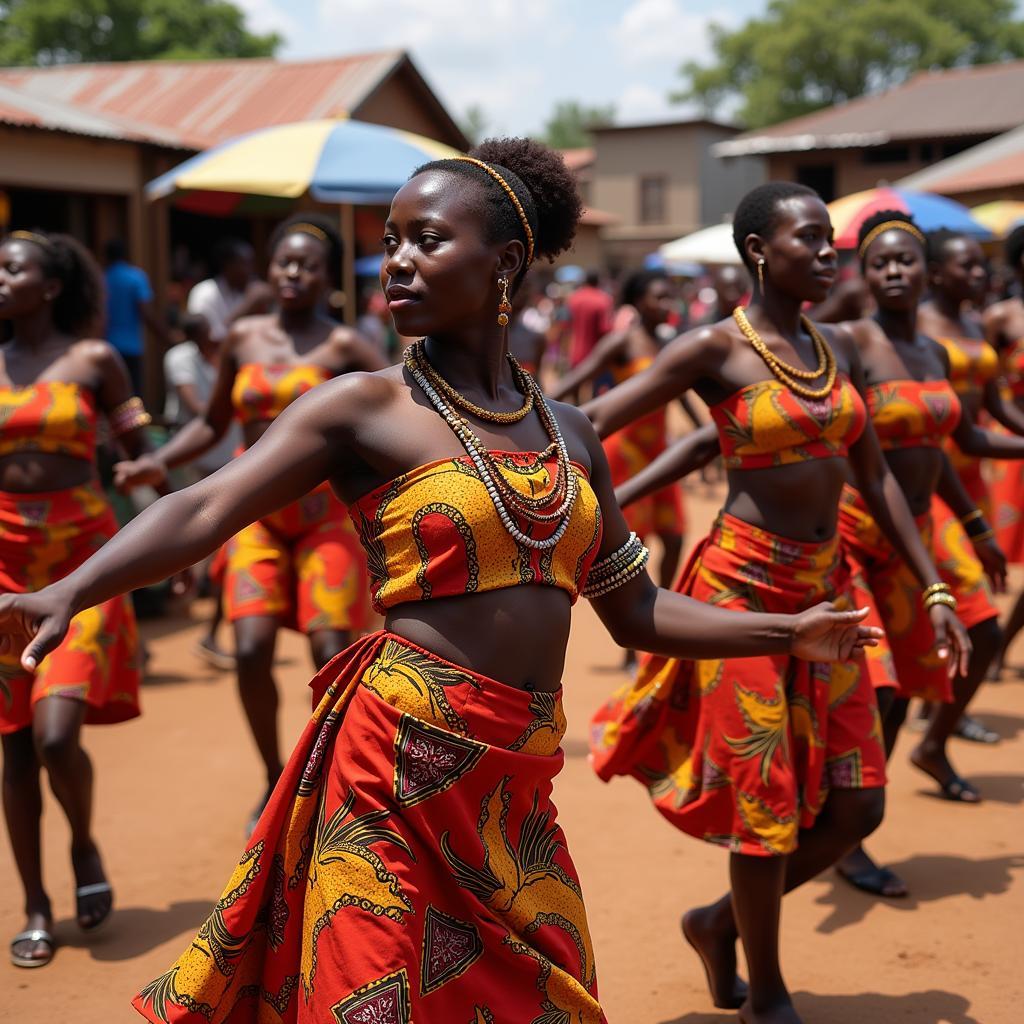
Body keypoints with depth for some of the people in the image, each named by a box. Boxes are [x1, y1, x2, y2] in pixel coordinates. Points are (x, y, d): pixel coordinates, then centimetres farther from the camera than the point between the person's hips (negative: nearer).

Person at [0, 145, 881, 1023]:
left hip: (515, 787, 5)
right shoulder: (367, 408, -4)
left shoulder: (569, 432, 10)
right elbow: (205, 512, -16)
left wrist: (788, 633, 12)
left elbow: (634, 612, 17)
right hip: (401, 761, -4)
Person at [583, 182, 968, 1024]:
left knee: (856, 804, 7)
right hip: (746, 588, -6)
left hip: (826, 589, 7)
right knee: (768, 801, 1)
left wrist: (932, 589, 11)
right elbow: (591, 424, -14)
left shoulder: (839, 349, 9)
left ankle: (719, 922, 29)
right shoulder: (716, 350, -10)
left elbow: (874, 476, 14)